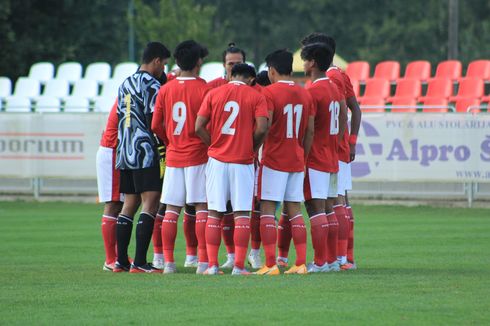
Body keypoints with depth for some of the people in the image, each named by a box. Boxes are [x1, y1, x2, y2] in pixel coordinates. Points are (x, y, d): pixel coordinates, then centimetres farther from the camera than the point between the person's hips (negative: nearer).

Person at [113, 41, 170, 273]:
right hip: (145, 153, -9)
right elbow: (154, 122, -14)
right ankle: (139, 262, -15)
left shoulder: (125, 84, 17)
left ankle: (121, 261, 9)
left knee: (129, 204, 11)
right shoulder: (151, 85, -10)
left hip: (125, 153, 9)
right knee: (150, 203, -9)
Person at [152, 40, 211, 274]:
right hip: (198, 155, -4)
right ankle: (203, 261, -7)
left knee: (171, 209, 6)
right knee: (202, 207, -2)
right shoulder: (204, 89, -8)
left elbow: (155, 126, 6)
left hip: (173, 156, 4)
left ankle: (168, 261, 4)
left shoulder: (165, 90, 4)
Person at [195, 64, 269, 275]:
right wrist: (252, 148, 6)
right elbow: (261, 128, -11)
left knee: (214, 213, 6)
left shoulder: (213, 94, 5)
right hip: (243, 162, -2)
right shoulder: (256, 97, 0)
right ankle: (239, 266, -5)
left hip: (217, 160, 2)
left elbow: (199, 127, -2)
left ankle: (212, 265, 3)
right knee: (242, 214, 0)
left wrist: (214, 145, 10)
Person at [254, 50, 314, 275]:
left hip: (273, 160, -6)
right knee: (294, 210, 10)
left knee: (267, 209, -3)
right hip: (297, 161, 6)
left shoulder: (269, 92, -10)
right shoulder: (304, 94, 9)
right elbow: (310, 132, 12)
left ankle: (270, 264, -9)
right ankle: (301, 263, 6)